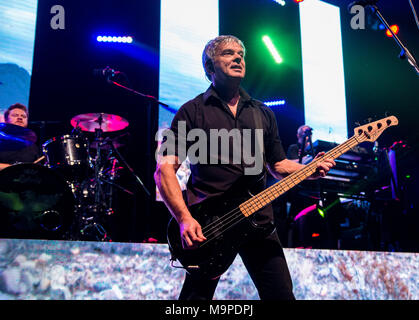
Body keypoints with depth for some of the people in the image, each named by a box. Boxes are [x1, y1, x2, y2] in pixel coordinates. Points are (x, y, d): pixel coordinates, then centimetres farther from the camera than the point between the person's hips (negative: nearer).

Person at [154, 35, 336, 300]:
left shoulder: (263, 113, 17)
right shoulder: (193, 111, 2)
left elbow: (278, 164, 22)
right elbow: (165, 169, -5)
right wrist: (185, 218, -18)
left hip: (258, 221, 4)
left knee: (282, 295, 3)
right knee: (196, 295, -1)